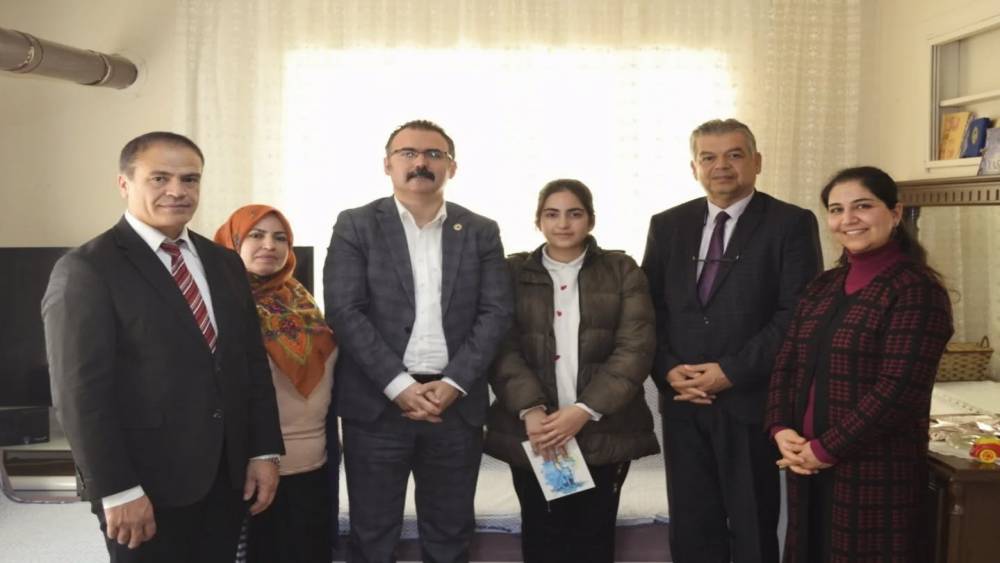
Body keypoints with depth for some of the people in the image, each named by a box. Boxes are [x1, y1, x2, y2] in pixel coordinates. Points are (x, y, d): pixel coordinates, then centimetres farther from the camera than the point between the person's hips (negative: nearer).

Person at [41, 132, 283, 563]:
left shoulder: (224, 263, 11)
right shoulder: (86, 269, -9)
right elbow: (80, 392, -13)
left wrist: (264, 451, 5)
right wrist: (117, 490, -16)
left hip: (227, 475, 6)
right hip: (147, 485, -6)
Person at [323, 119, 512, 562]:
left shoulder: (481, 232, 9)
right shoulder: (356, 226, 2)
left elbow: (495, 313, 1)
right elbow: (344, 311, -7)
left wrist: (452, 384, -10)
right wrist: (399, 385, -14)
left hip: (456, 403, 2)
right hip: (378, 402, -2)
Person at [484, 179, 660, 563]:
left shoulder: (622, 271, 5)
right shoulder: (513, 272, 7)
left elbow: (635, 349, -4)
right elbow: (504, 348, -2)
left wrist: (586, 410, -15)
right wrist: (530, 409, -17)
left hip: (603, 431, 0)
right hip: (533, 433, 0)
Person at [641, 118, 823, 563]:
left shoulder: (791, 224, -2)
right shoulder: (667, 225, 11)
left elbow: (798, 313, -9)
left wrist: (732, 372, -14)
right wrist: (667, 369, -7)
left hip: (752, 402, -3)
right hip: (682, 403, 4)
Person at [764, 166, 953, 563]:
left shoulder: (917, 289, -11)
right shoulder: (823, 286, 10)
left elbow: (898, 389, -18)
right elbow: (786, 363, 9)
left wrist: (826, 449, -15)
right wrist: (782, 430, -6)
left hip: (876, 470, -6)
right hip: (808, 467, 7)